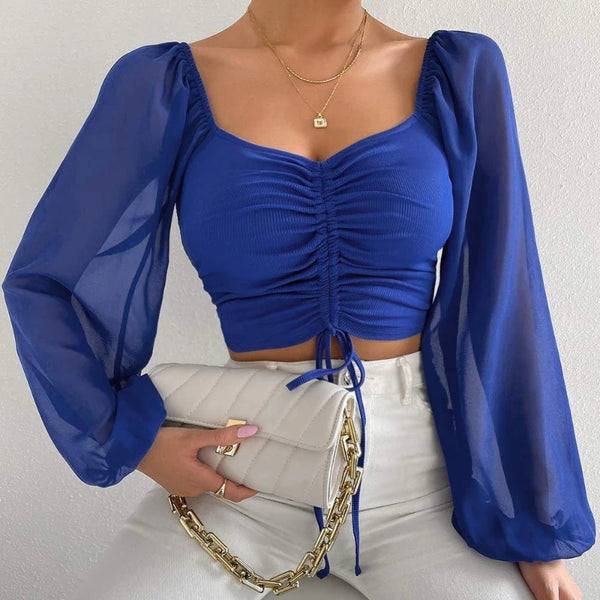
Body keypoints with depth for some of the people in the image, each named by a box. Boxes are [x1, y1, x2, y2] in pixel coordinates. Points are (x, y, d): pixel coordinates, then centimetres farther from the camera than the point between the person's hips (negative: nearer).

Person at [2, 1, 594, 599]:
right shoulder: (165, 86, -3)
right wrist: (131, 439, -9)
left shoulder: (462, 74, 0)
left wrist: (537, 528, -1)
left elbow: (505, 307, -1)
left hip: (417, 473, 1)